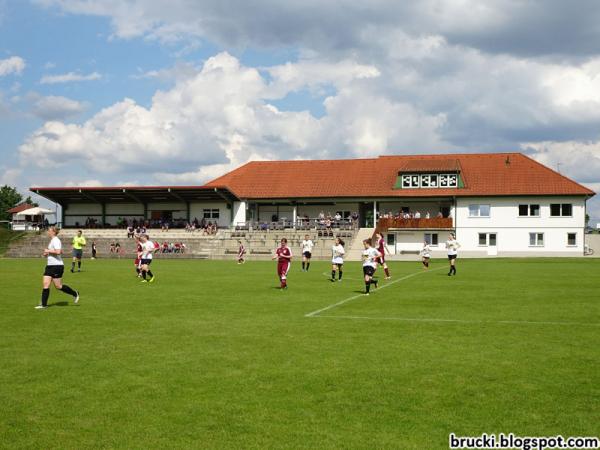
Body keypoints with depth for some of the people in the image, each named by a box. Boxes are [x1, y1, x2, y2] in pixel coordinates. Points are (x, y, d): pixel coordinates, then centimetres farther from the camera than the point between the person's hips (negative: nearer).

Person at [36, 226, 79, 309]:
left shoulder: (56, 240, -15)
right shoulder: (52, 240, 16)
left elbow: (58, 252, -28)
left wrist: (48, 251, -18)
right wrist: (47, 253, 12)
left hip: (57, 266, -10)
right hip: (49, 266, 10)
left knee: (58, 286, -2)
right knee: (45, 284, 1)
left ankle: (75, 294, 16)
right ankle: (44, 304, 2)